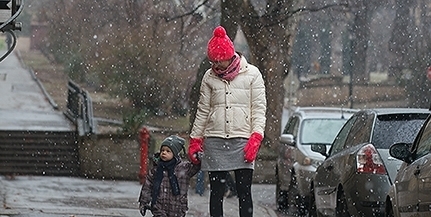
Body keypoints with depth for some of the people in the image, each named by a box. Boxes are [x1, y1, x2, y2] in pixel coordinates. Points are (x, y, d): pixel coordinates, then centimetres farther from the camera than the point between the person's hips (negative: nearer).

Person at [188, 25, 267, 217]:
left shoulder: (252, 74, 3)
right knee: (216, 193, 3)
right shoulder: (209, 77, 9)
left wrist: (255, 138, -11)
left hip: (242, 141, -2)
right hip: (215, 141, 2)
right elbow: (202, 111, 14)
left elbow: (259, 109, 1)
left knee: (244, 192, -5)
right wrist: (195, 141, 11)